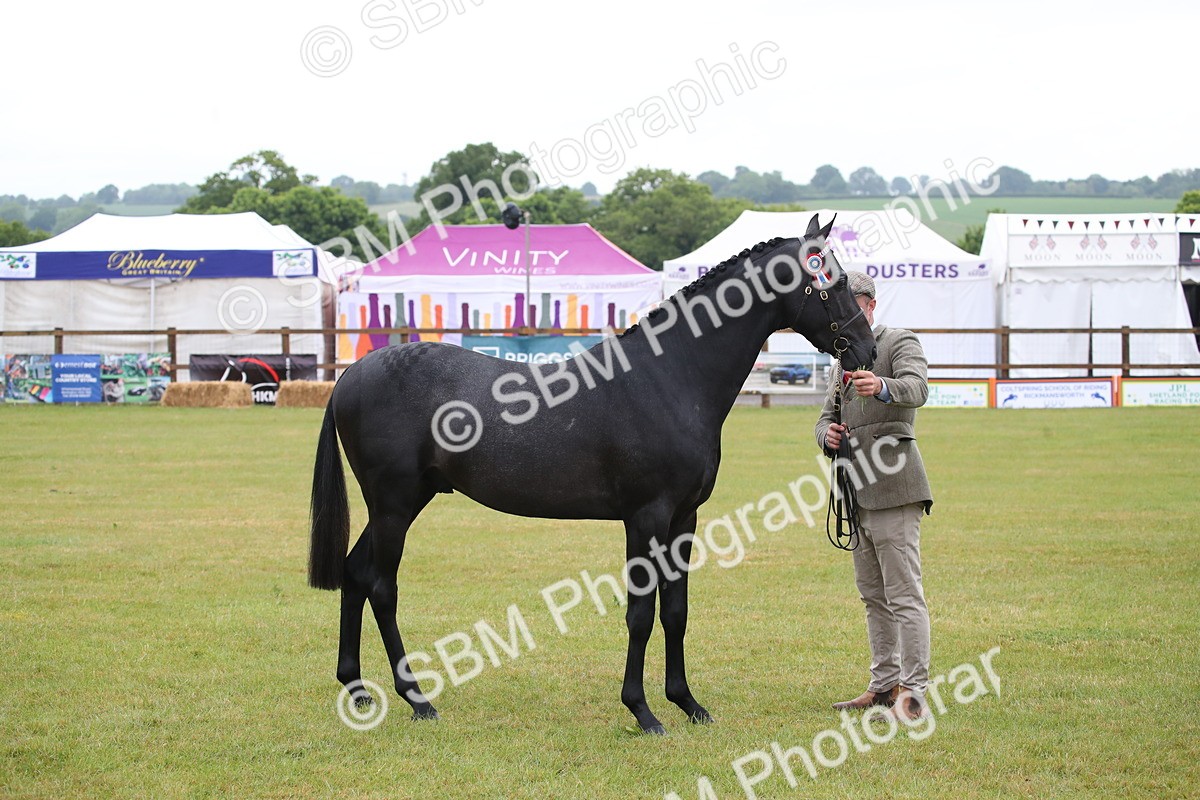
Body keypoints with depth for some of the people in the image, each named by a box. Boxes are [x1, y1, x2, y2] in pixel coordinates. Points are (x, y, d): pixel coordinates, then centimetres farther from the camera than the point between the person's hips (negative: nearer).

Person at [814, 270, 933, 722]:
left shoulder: (900, 344, -3)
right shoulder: (844, 361, 22)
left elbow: (917, 388, -24)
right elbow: (826, 417, 20)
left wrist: (882, 387, -46)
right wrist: (828, 434, -5)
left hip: (893, 488, -9)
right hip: (858, 492, 9)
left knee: (904, 595, -11)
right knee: (873, 596, 12)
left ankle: (913, 693, -13)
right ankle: (884, 686, 19)